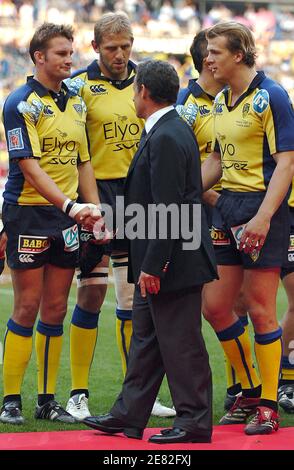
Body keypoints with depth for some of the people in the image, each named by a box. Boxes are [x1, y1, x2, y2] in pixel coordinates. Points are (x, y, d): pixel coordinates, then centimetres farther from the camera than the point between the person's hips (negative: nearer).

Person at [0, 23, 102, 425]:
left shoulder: (75, 103, 12)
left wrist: (95, 210, 8)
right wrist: (69, 205, -27)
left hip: (68, 218, 6)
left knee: (56, 310, 7)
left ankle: (47, 399, 12)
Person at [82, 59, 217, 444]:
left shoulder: (166, 138, -20)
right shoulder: (170, 130, 12)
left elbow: (167, 210, -23)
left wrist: (153, 266, -22)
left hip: (174, 262, -10)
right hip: (157, 261, 10)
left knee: (179, 340, -3)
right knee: (146, 338, 15)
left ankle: (195, 422, 5)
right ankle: (129, 416, 22)